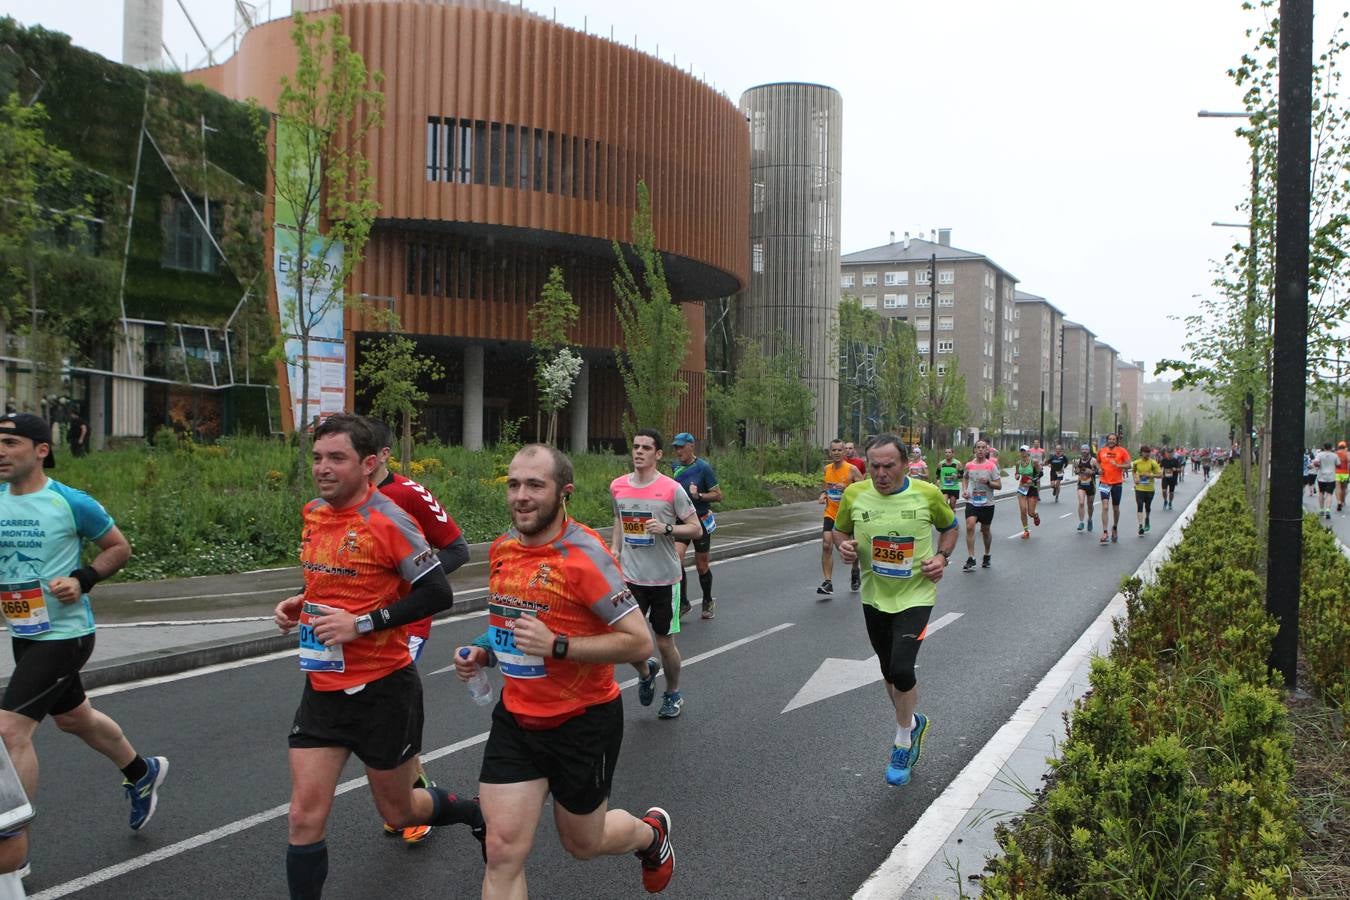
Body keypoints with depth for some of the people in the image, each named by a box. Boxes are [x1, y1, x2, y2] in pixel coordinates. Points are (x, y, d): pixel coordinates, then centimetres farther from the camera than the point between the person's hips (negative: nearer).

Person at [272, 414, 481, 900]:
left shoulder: (388, 520, -18)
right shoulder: (312, 513, 4)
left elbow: (438, 593, -19)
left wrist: (361, 624, -23)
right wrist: (301, 604, 2)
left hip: (382, 690, -5)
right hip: (323, 688, 5)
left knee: (398, 811, 13)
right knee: (304, 818, -2)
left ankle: (474, 813, 42)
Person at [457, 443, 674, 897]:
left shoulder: (585, 555, -21)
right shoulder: (502, 548, 1)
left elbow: (640, 642, -22)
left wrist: (556, 645, -29)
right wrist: (484, 653, 1)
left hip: (582, 723, -5)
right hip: (516, 718, 5)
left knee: (583, 843, 16)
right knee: (503, 851, -2)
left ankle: (652, 831, 49)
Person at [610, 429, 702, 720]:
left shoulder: (672, 489, -11)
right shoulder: (618, 486, 2)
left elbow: (696, 529, -6)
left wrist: (667, 528, -22)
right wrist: (615, 549, 6)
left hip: (664, 578, -3)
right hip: (630, 576, 3)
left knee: (664, 642, 7)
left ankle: (673, 695, 32)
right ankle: (646, 672, 32)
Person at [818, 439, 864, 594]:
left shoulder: (852, 469, -12)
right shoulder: (827, 469, 4)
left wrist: (846, 488, -26)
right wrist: (823, 494, -1)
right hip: (831, 513, 3)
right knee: (826, 545, -13)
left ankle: (855, 572, 43)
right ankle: (828, 582, -11)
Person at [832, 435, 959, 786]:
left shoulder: (927, 494, -11)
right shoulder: (854, 494, -7)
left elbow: (950, 526, 8)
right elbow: (840, 529, 10)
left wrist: (942, 556, -9)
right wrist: (844, 545, -12)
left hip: (915, 596, -3)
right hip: (874, 597, 4)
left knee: (902, 669, -17)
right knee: (889, 672, 16)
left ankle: (903, 744, 8)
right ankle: (913, 724, 44)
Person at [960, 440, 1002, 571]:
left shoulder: (991, 466, -5)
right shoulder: (969, 465, 2)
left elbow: (999, 485, -3)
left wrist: (988, 482, -21)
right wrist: (964, 490, 6)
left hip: (987, 503, -1)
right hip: (971, 502, 1)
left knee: (985, 531, 12)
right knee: (970, 526, -18)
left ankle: (987, 557, 34)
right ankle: (970, 559, -16)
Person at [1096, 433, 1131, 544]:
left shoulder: (1122, 451, -3)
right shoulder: (1101, 451, 3)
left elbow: (1128, 465, -5)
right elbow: (1097, 462, 21)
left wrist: (1118, 465, -21)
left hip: (1117, 483, 0)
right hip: (1105, 483, 0)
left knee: (1116, 508, 13)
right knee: (1105, 507, -13)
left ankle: (1115, 528, 36)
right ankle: (1105, 533, -16)